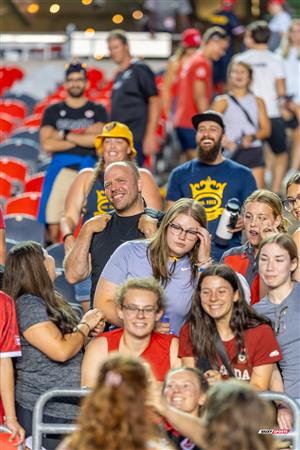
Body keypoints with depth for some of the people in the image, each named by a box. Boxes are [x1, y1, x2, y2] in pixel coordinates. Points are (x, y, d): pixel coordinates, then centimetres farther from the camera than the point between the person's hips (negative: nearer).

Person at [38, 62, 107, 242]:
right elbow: (47, 144, -1)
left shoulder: (97, 111, 13)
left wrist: (65, 135, -1)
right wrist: (85, 136, -1)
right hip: (60, 170, 1)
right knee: (55, 226, -7)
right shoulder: (53, 111, 15)